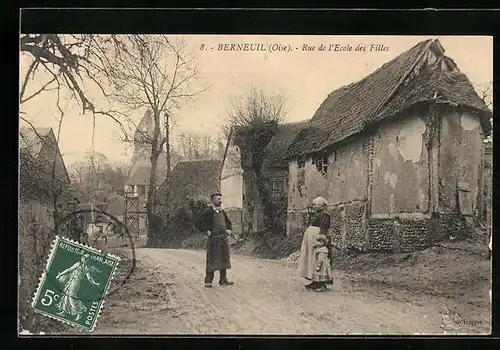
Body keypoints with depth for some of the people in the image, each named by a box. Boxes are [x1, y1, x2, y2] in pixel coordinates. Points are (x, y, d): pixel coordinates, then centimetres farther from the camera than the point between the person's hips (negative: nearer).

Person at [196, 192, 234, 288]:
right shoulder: (208, 212, -6)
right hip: (213, 238, -7)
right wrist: (206, 231, -13)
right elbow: (199, 222, -11)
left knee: (224, 259, 8)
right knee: (212, 260, -4)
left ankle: (223, 280, 16)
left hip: (223, 238, 7)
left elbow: (228, 222, 30)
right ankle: (208, 281, 3)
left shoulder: (222, 212, 14)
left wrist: (229, 229, 14)